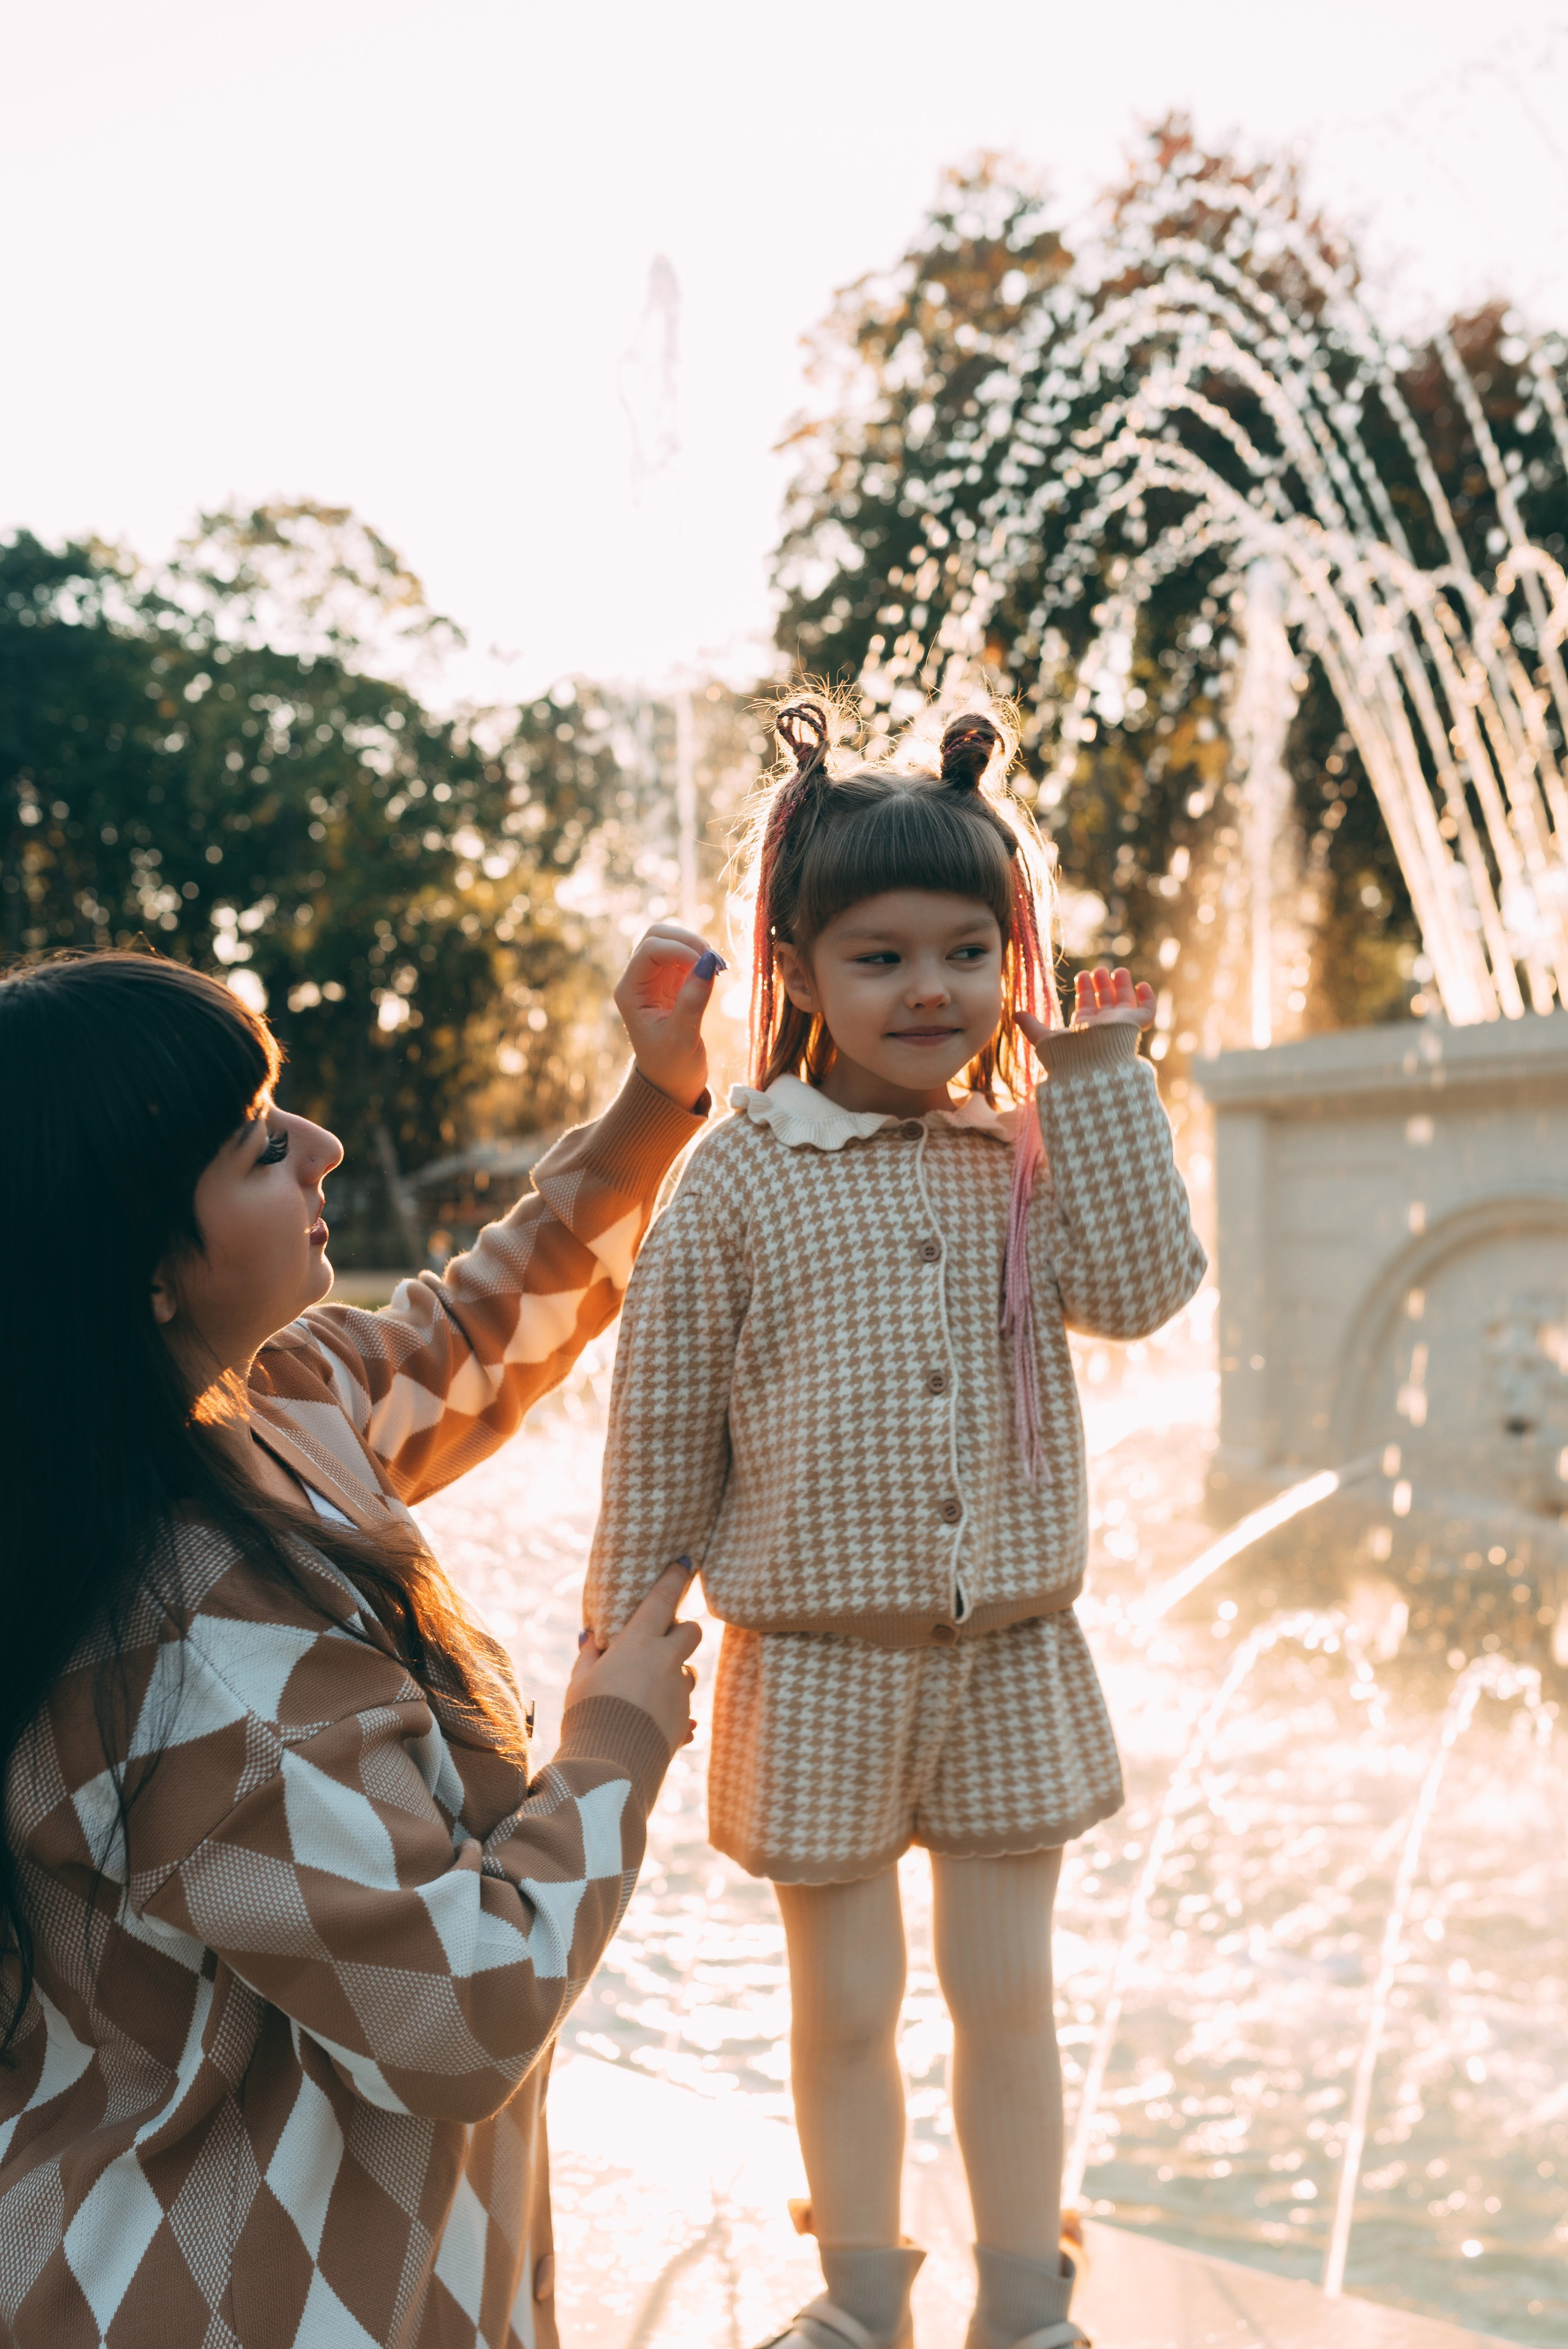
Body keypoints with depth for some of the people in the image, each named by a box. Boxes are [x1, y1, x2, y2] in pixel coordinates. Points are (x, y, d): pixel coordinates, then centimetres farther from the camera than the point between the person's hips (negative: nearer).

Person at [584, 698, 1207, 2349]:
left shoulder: (1033, 1155, 3)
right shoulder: (742, 1176, -7)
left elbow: (1141, 1290, -13)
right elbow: (661, 1428, -3)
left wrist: (1101, 1077, -12)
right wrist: (623, 1636, 0)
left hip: (1013, 1654, 2)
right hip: (818, 1662, -2)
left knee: (1008, 2000, 14)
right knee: (844, 2009, 12)